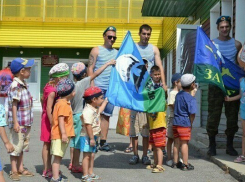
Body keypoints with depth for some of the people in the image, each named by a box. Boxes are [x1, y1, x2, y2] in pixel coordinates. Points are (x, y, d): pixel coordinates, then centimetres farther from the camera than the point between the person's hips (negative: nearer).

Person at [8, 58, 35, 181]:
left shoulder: (24, 85, 10)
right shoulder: (15, 86, -17)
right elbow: (14, 105, -21)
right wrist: (15, 122, -24)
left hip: (26, 122, 9)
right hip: (18, 123, -9)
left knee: (22, 146, 16)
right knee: (15, 146, 1)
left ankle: (20, 169, 26)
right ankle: (14, 171, 11)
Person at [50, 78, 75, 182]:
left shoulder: (61, 102, 17)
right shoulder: (63, 104, -15)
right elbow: (60, 119, -23)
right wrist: (64, 133, -28)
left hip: (59, 135, 10)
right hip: (60, 135, -10)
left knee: (58, 157, 14)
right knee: (57, 157, -9)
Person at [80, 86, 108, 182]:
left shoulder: (95, 109, 9)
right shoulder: (88, 111, -23)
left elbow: (99, 110, 36)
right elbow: (88, 126, -27)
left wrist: (105, 101, 42)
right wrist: (91, 138, -27)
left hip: (93, 136, 10)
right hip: (87, 137, -10)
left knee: (92, 155, 15)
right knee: (87, 156, -5)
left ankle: (91, 173, 25)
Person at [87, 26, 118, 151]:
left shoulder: (117, 53, 18)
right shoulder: (96, 50, 5)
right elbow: (90, 68, -2)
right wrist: (92, 85, -12)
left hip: (112, 88, 4)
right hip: (98, 86, -4)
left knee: (106, 115, 5)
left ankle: (103, 141, 9)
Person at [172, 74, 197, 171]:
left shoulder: (178, 94, 8)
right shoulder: (191, 99, -13)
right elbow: (192, 114, -14)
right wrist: (190, 124, -1)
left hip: (175, 122, 6)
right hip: (185, 123, -6)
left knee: (176, 143, 13)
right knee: (184, 143, 0)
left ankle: (175, 163, 21)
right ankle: (185, 164, 6)